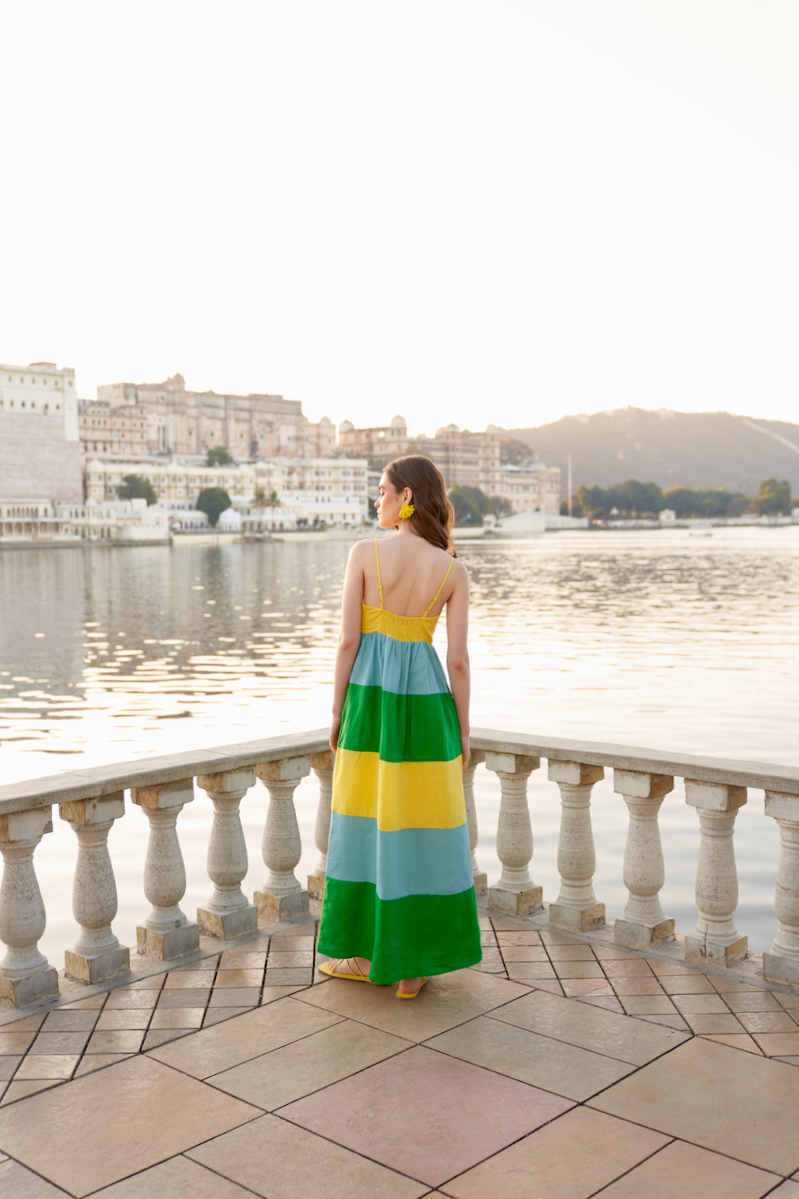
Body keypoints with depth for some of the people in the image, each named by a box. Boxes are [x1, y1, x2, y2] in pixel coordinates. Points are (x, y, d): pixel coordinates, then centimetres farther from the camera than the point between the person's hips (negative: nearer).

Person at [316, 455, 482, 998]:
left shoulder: (364, 554, -7)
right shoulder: (454, 570, -3)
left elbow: (348, 640, -7)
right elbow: (458, 658, -5)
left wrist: (337, 709, 3)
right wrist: (463, 729, 5)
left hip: (370, 694, -1)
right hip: (425, 698, 1)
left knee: (366, 820, 12)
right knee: (422, 827, 9)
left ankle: (366, 952, 22)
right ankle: (411, 964, 15)